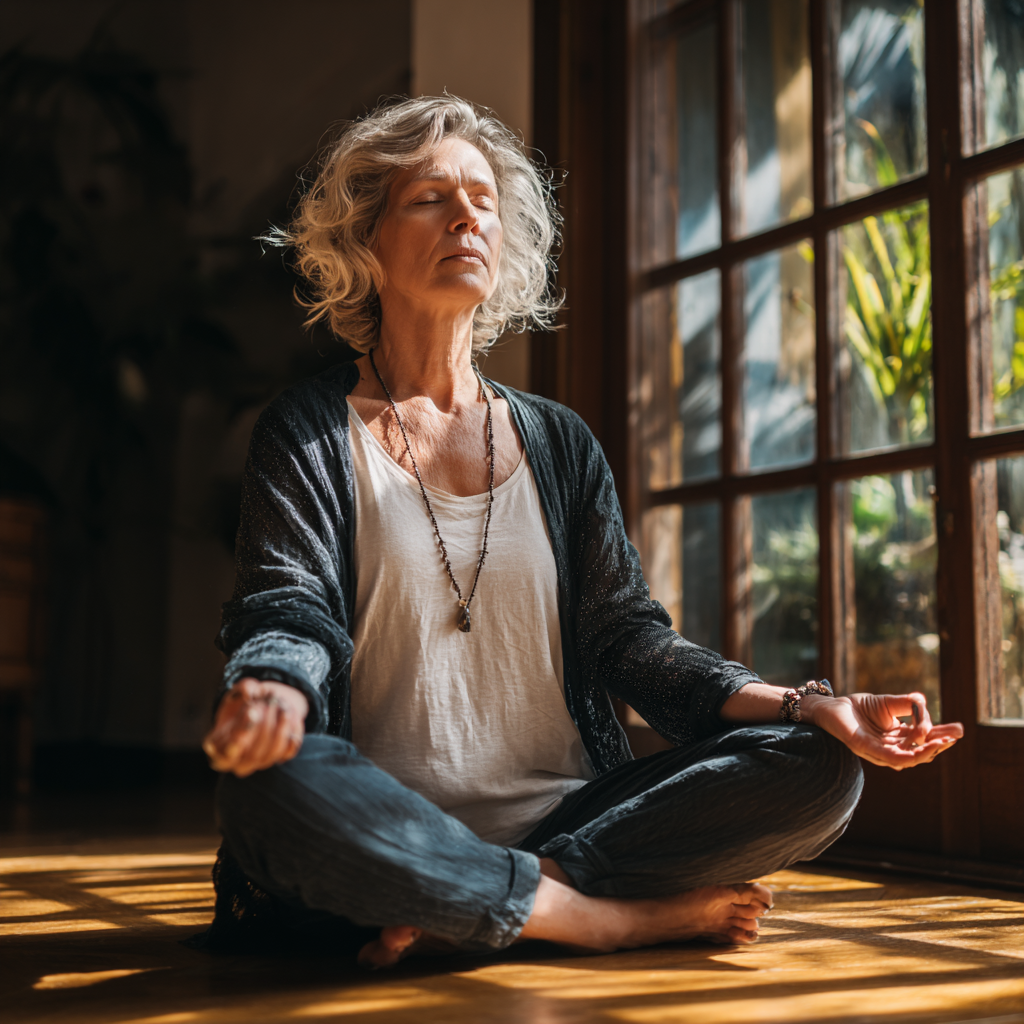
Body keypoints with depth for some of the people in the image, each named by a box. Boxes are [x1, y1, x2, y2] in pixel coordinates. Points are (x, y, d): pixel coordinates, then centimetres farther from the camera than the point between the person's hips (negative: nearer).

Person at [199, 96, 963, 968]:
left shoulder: (560, 444, 17)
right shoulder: (308, 432, 7)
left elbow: (626, 634, 10)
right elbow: (288, 613, -6)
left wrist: (808, 707, -5)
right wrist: (274, 693, -33)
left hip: (566, 815, 4)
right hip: (388, 841, -3)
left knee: (817, 771, -17)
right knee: (271, 783, -37)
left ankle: (462, 918, -20)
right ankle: (632, 916, -21)